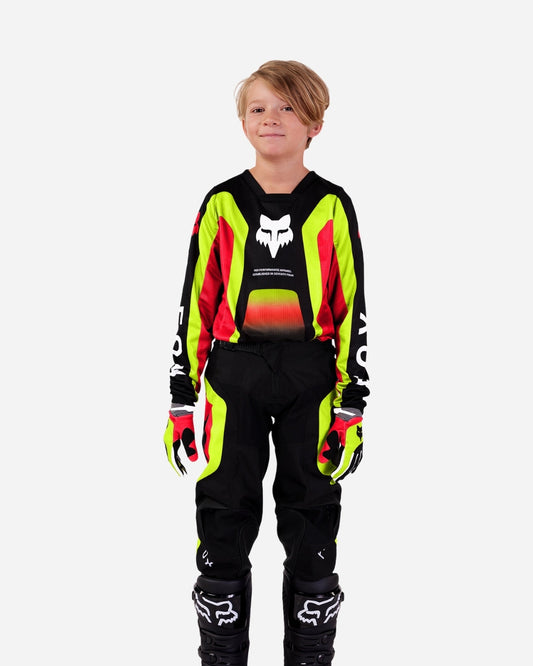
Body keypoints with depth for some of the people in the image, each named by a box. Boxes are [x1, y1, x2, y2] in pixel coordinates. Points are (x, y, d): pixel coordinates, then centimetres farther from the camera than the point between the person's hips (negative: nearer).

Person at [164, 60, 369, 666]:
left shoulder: (332, 207, 2)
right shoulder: (221, 205, 3)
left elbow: (352, 311, 3)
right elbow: (195, 305, 5)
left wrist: (352, 405, -1)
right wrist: (180, 398, 2)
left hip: (310, 379, 0)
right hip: (234, 376, 0)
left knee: (311, 518, 6)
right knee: (225, 515, 3)